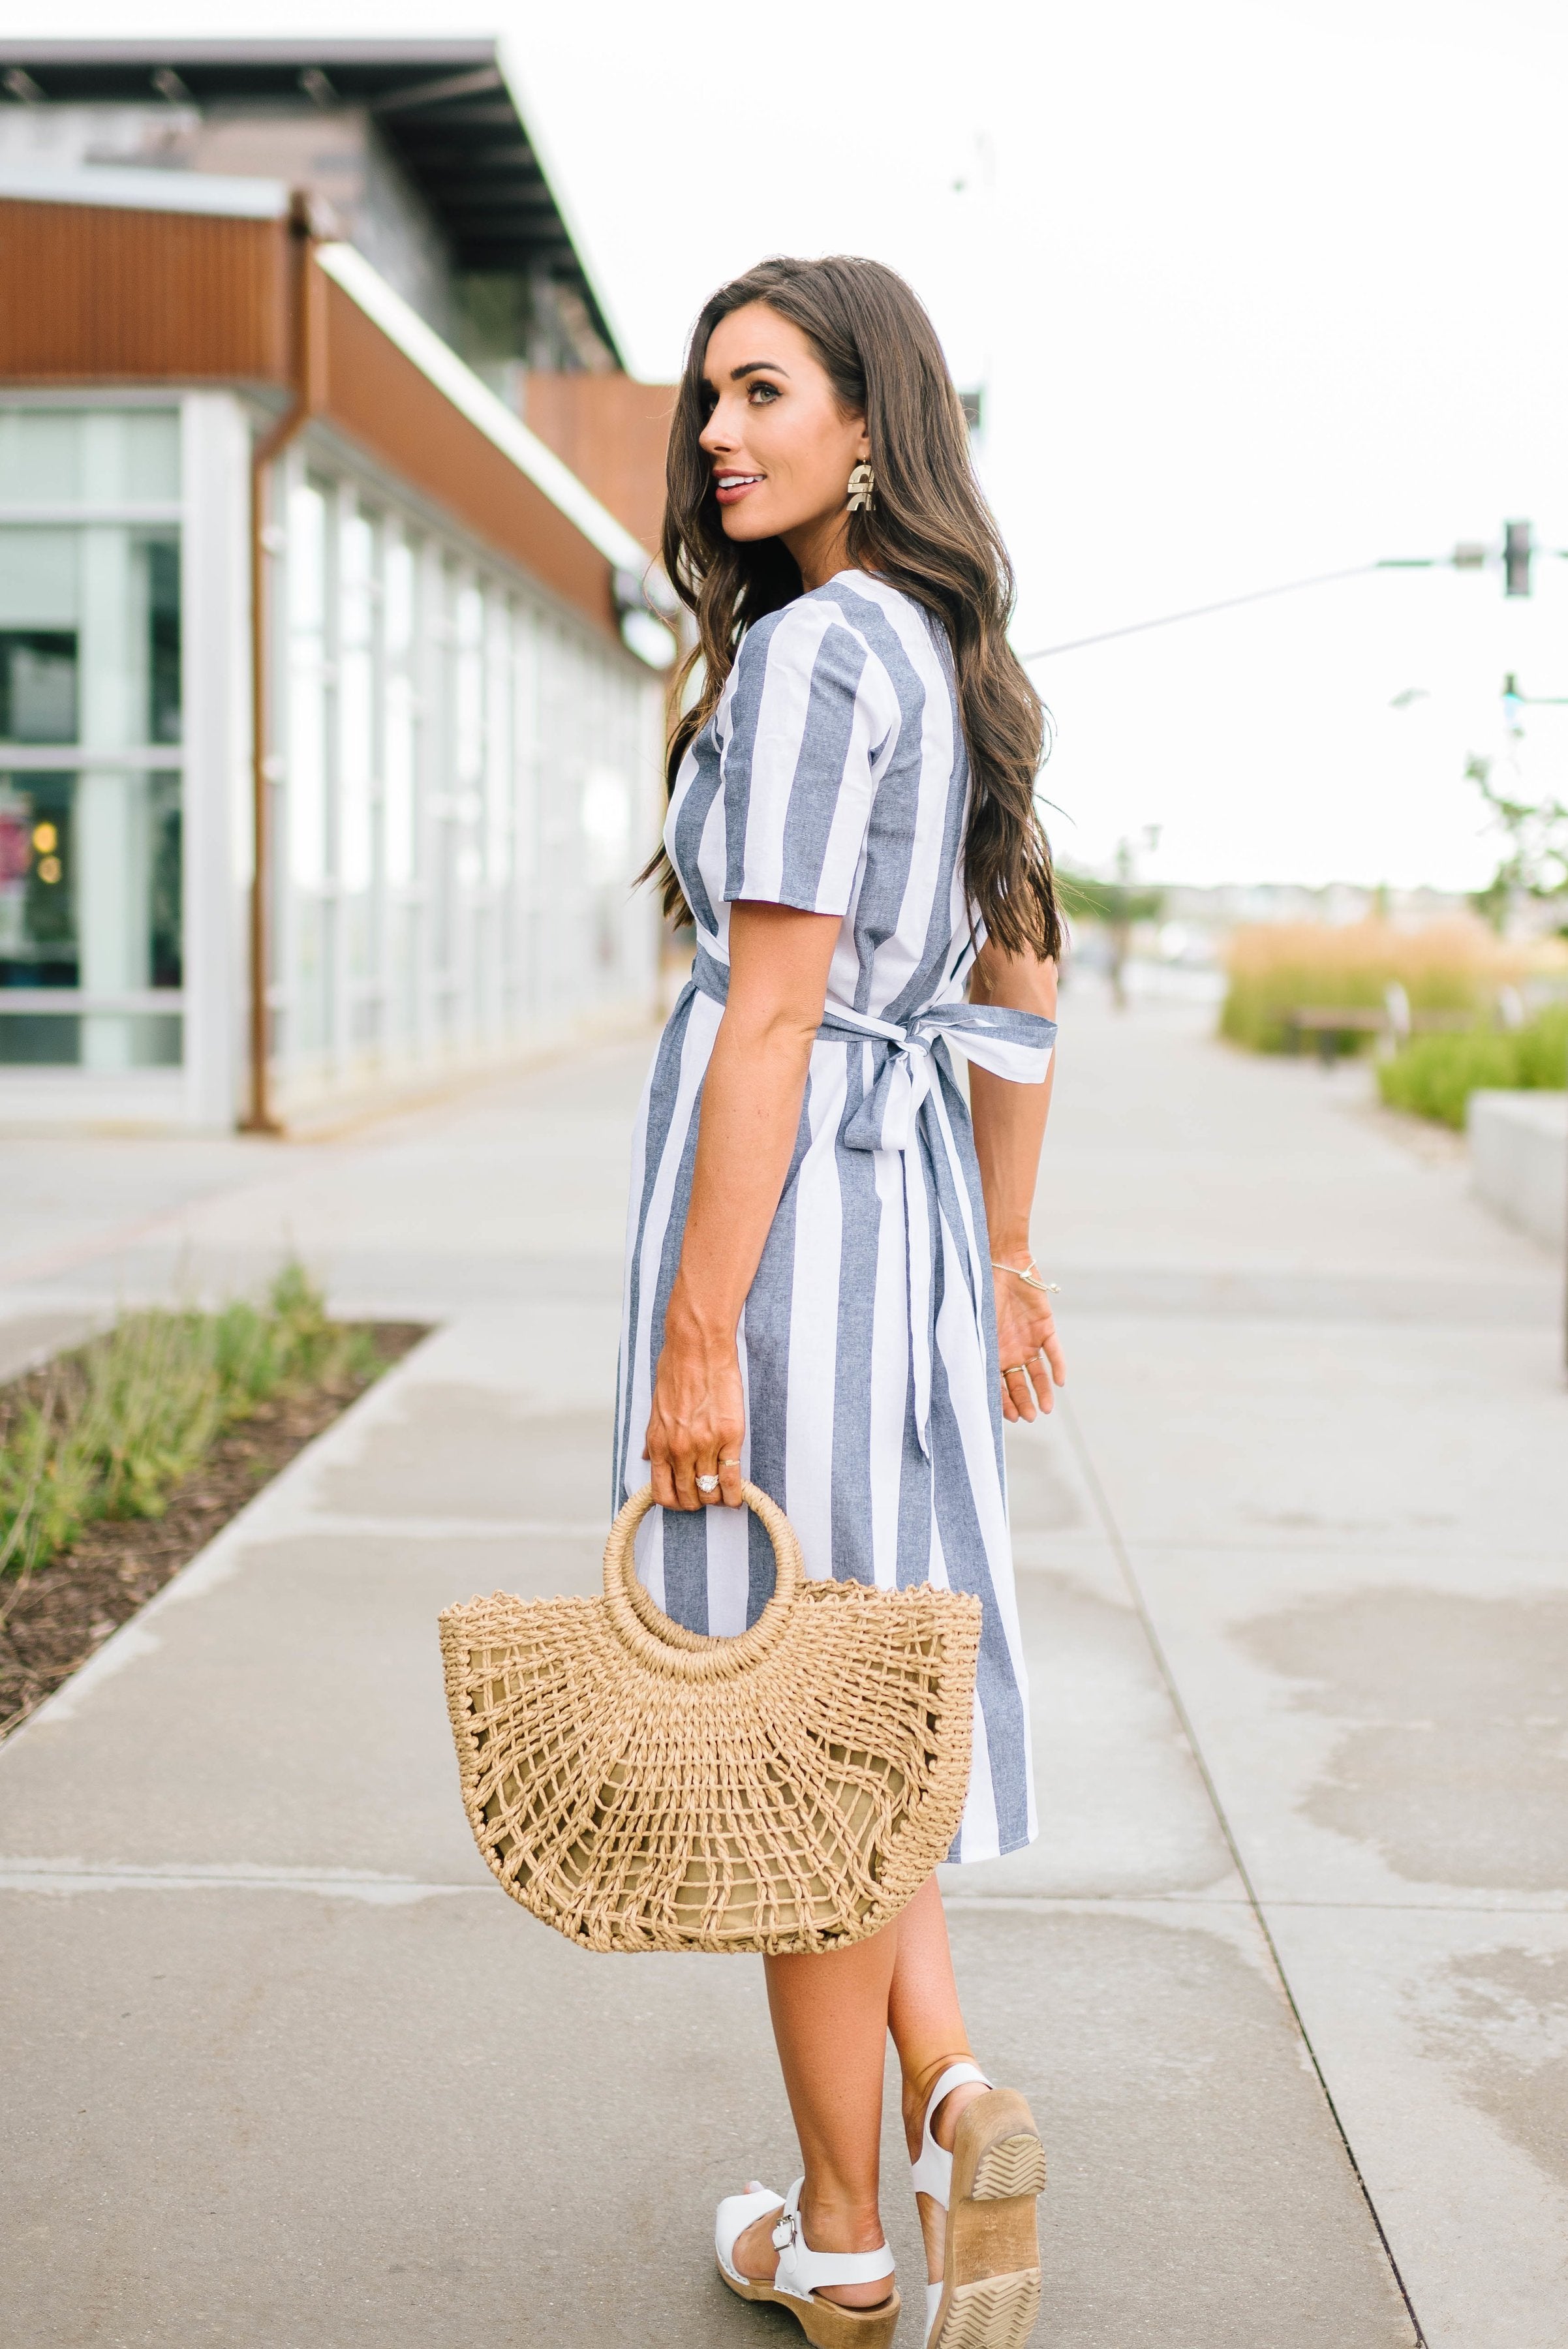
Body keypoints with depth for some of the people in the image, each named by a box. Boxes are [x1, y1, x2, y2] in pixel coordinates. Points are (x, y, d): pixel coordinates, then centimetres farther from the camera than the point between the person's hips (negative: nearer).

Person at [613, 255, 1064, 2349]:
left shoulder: (809, 650, -14)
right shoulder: (958, 657, 13)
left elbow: (771, 1020, -19)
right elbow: (1023, 993, 17)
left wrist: (697, 1338, -18)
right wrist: (1006, 1259, 22)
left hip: (781, 1196, -9)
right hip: (912, 1200, 9)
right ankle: (958, 2095, 10)